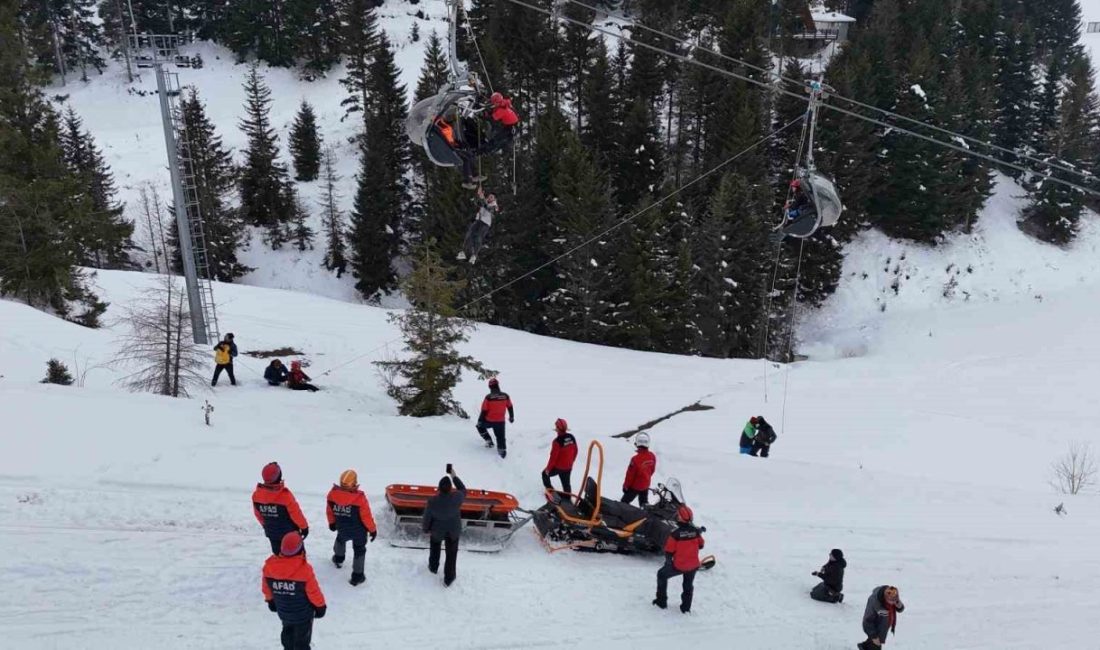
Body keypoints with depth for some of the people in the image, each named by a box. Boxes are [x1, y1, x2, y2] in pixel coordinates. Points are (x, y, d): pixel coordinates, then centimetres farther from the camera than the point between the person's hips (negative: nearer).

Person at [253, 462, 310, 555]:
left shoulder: (256, 495, -14)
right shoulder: (285, 495, -29)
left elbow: (258, 514, 3)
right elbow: (296, 513, -18)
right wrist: (304, 526, -1)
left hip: (272, 533, 5)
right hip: (289, 533, -5)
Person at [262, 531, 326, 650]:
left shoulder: (269, 565, -16)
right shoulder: (304, 569, -29)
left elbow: (266, 586, 0)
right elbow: (313, 591, -18)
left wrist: (270, 600, 20)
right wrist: (320, 606, 0)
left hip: (283, 612, 5)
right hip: (303, 613, -5)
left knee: (288, 633, 29)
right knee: (302, 640, 12)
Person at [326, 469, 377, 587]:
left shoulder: (333, 494, -20)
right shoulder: (359, 498, -31)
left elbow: (330, 511, -2)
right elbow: (366, 516, -21)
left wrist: (331, 523, 18)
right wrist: (373, 530, -4)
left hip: (342, 528, 4)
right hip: (359, 530, -4)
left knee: (340, 540, 35)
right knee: (359, 550, 13)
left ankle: (338, 559, 59)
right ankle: (357, 576, 16)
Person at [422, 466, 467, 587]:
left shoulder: (433, 501, -34)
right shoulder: (457, 497, -33)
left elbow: (427, 517, -16)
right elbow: (463, 490, -7)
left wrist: (426, 529, 4)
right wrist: (454, 476, -1)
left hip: (437, 530, 0)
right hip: (454, 530, 0)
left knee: (435, 547, 32)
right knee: (451, 553, 21)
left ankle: (433, 567, 56)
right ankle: (448, 579, 36)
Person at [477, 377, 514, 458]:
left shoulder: (488, 397, -17)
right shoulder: (505, 396, -7)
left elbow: (484, 411, -12)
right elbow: (510, 407, 7)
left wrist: (480, 421, 0)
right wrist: (511, 417, 24)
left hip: (489, 421, -2)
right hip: (500, 421, 2)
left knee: (480, 426, 25)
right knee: (501, 437, 17)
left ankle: (489, 441, 19)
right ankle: (502, 449, 17)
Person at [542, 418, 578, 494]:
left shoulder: (557, 441, -27)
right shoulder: (572, 438, -6)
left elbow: (553, 456, -21)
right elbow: (575, 451, 7)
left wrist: (548, 468, -8)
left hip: (558, 467, -6)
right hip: (568, 467, 6)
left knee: (545, 474, 20)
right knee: (566, 484, 19)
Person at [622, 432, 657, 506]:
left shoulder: (636, 459, -32)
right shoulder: (652, 457, -13)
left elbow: (630, 474, -20)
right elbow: (652, 470, 4)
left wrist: (625, 486, -4)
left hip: (635, 486, -6)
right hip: (646, 485, 6)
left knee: (624, 502, 7)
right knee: (644, 503, 23)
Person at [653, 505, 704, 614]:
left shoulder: (675, 534, -21)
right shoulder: (696, 532, -10)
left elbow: (668, 551, -13)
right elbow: (701, 545, 6)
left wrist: (668, 561, 6)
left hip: (678, 566, -3)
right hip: (693, 565, 3)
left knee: (662, 574, 21)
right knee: (688, 585, 27)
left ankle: (662, 601, 26)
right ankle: (686, 607, 35)